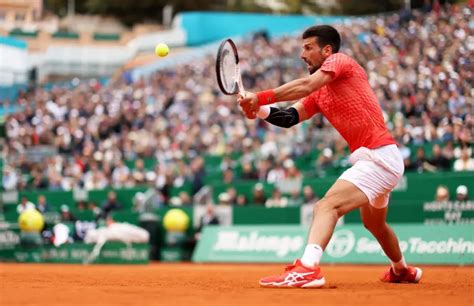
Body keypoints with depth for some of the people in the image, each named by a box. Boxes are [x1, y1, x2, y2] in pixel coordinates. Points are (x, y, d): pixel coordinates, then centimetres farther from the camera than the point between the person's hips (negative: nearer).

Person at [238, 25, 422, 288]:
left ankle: (308, 268, -44)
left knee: (326, 207, -26)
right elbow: (289, 118, 7)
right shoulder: (319, 92, 17)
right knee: (375, 224, 31)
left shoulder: (341, 61, -8)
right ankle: (402, 271, 55)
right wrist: (259, 109, -11)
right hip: (377, 160, 11)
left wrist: (260, 97, -31)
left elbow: (305, 85, -25)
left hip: (378, 156, -11)